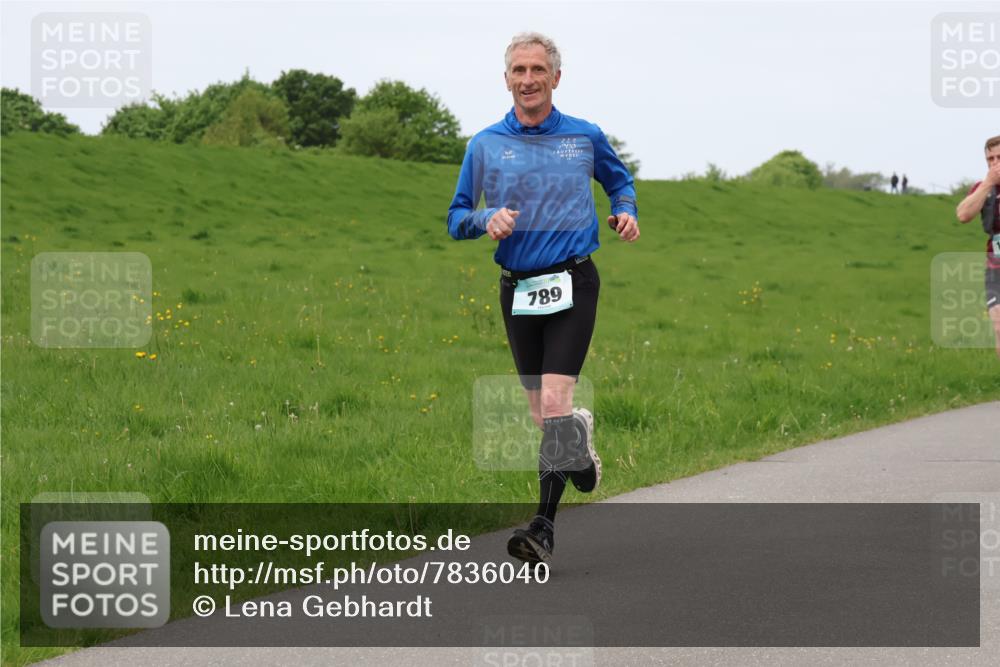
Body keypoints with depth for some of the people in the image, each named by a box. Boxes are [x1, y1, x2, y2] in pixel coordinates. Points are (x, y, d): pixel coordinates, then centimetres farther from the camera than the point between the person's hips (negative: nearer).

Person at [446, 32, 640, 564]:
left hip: (573, 284, -3)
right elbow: (457, 218, 9)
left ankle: (544, 527, -17)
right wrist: (487, 221, -13)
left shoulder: (585, 137, 4)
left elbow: (620, 180, 23)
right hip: (518, 290, 3)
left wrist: (626, 212, 2)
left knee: (554, 403, -17)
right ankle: (581, 441, 43)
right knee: (542, 414, 9)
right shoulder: (485, 145, 5)